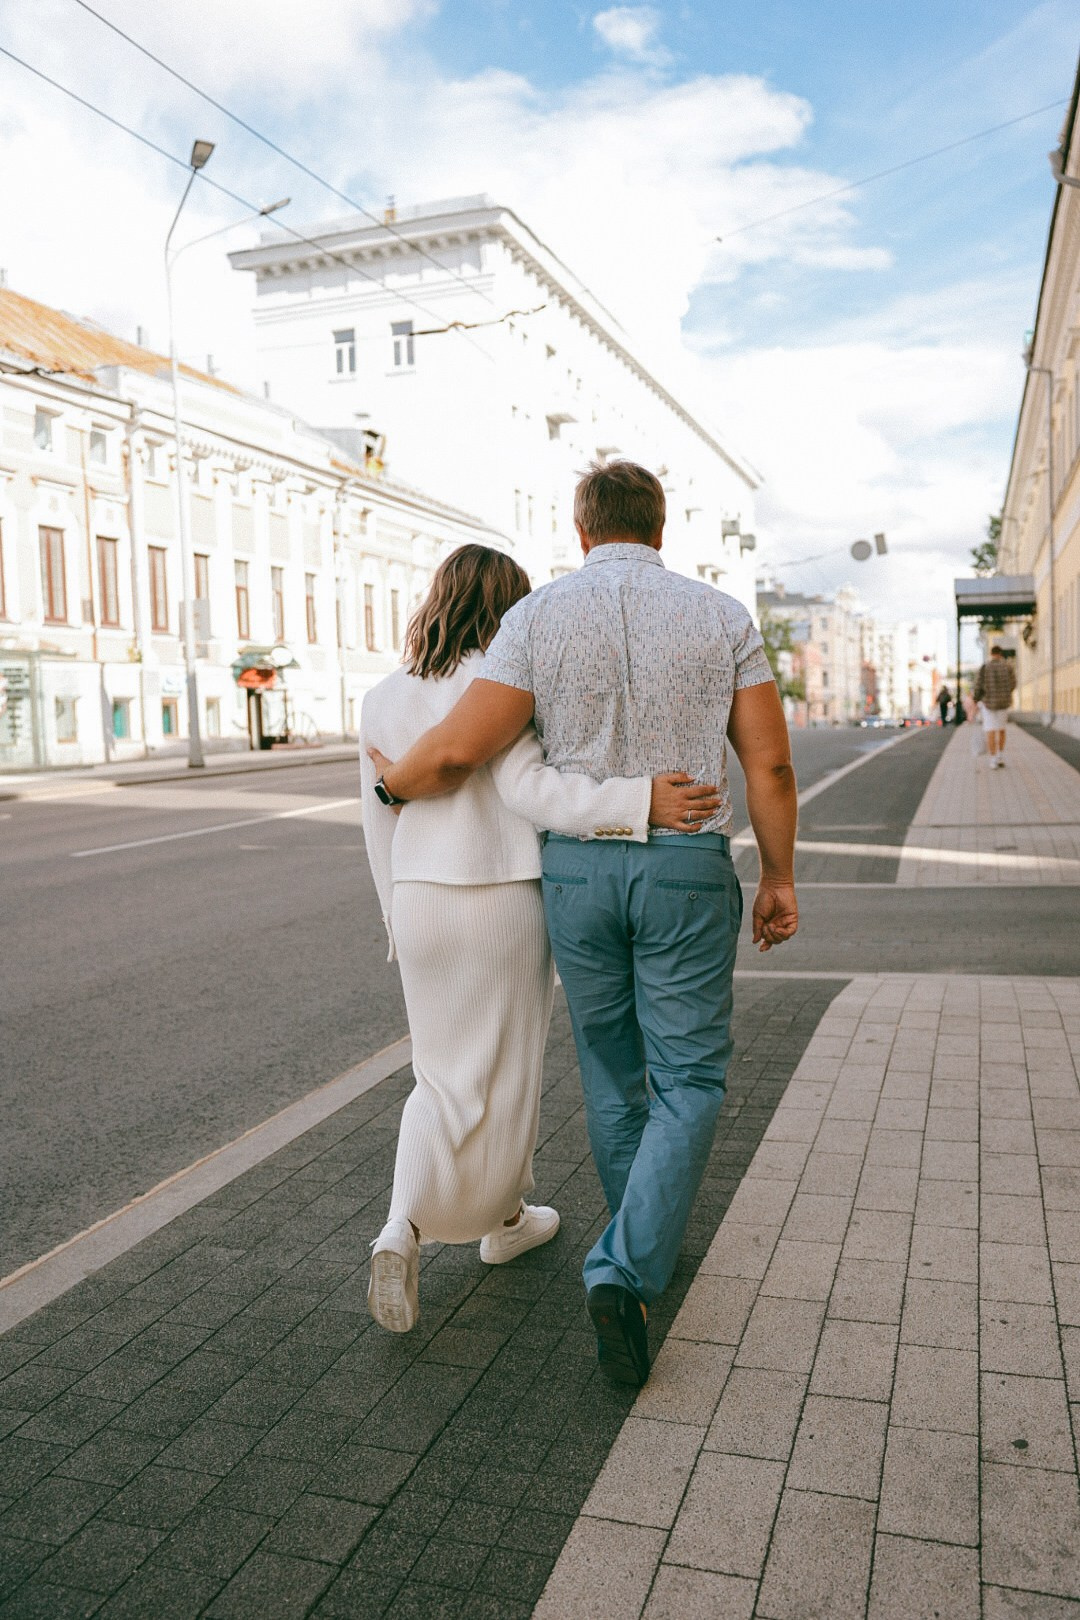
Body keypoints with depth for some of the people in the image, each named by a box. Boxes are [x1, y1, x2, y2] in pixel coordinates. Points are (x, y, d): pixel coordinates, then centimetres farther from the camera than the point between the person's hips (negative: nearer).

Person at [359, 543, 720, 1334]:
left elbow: (381, 825, 11)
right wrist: (640, 802, -30)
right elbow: (527, 788, -24)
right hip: (502, 899, -5)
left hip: (421, 899, 5)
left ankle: (401, 1232, -2)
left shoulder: (383, 699, 7)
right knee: (504, 1074, 15)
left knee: (447, 1074, 17)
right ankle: (501, 1220, 34)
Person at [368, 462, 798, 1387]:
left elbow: (459, 750, -13)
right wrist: (780, 877, 7)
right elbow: (770, 763, -4)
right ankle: (625, 1273, -8)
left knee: (612, 1067, 20)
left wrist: (395, 784, 8)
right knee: (689, 1083, 7)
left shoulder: (540, 618, -5)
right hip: (687, 873, -1)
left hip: (576, 869, 2)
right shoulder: (720, 617, -2)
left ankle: (643, 1240, 37)